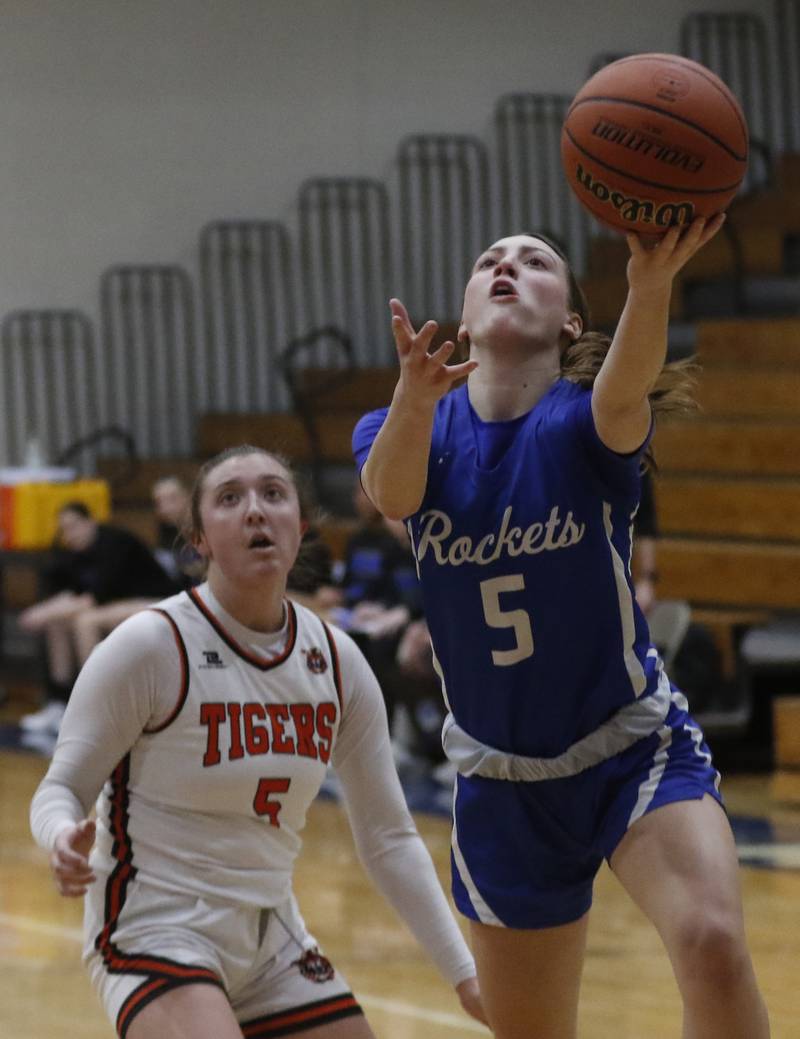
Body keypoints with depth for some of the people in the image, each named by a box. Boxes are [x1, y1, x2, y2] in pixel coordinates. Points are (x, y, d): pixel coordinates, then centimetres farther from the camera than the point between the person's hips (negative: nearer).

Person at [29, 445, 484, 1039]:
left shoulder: (338, 662, 2)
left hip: (271, 937, 7)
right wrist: (65, 840, -33)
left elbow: (389, 838, 8)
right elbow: (60, 790, -9)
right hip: (157, 931, -6)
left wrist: (464, 972, 3)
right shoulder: (150, 645, -13)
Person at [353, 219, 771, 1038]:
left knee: (712, 942, -29)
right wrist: (415, 398, -50)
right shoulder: (401, 430, -3)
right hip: (503, 786, 3)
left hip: (636, 753, -3)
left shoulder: (589, 420, -10)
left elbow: (621, 395, -35)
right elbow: (390, 490, -27)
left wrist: (651, 284, -57)